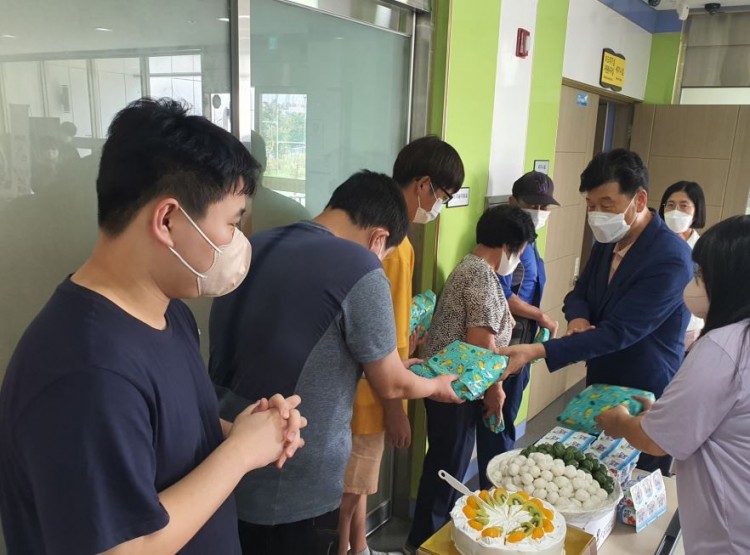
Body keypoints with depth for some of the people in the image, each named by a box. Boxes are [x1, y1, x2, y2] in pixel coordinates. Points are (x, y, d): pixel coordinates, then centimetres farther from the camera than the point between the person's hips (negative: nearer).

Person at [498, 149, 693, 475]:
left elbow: (617, 333, -28)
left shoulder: (670, 260, -24)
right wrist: (578, 319, -14)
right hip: (599, 387, 7)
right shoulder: (607, 241, 1)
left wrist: (536, 351, -34)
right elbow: (579, 293, 11)